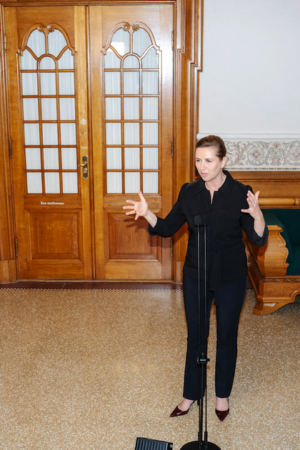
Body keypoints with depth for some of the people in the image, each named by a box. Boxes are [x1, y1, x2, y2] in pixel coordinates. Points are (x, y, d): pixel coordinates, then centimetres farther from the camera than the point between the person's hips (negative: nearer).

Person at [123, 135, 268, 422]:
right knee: (195, 336, 14)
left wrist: (257, 215, -35)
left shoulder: (240, 193, -13)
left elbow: (259, 239, -15)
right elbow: (168, 228, 3)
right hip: (195, 276, 3)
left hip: (230, 278, -2)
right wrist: (146, 214, -15)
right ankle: (191, 393, 33)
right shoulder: (189, 192, -3)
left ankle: (222, 394, 36)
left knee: (226, 336, 14)